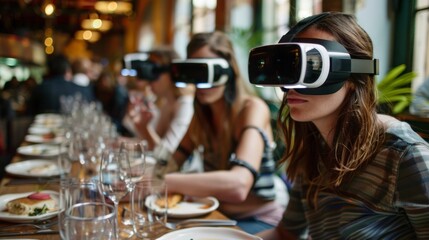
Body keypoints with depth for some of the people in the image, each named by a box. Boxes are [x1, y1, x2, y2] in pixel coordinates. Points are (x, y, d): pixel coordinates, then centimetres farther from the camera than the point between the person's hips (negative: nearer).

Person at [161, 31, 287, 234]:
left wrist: (158, 182, -41)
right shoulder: (203, 113, 2)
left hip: (260, 220, -6)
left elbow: (238, 185, -37)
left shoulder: (253, 108, -21)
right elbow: (172, 163, 2)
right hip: (220, 214, 6)